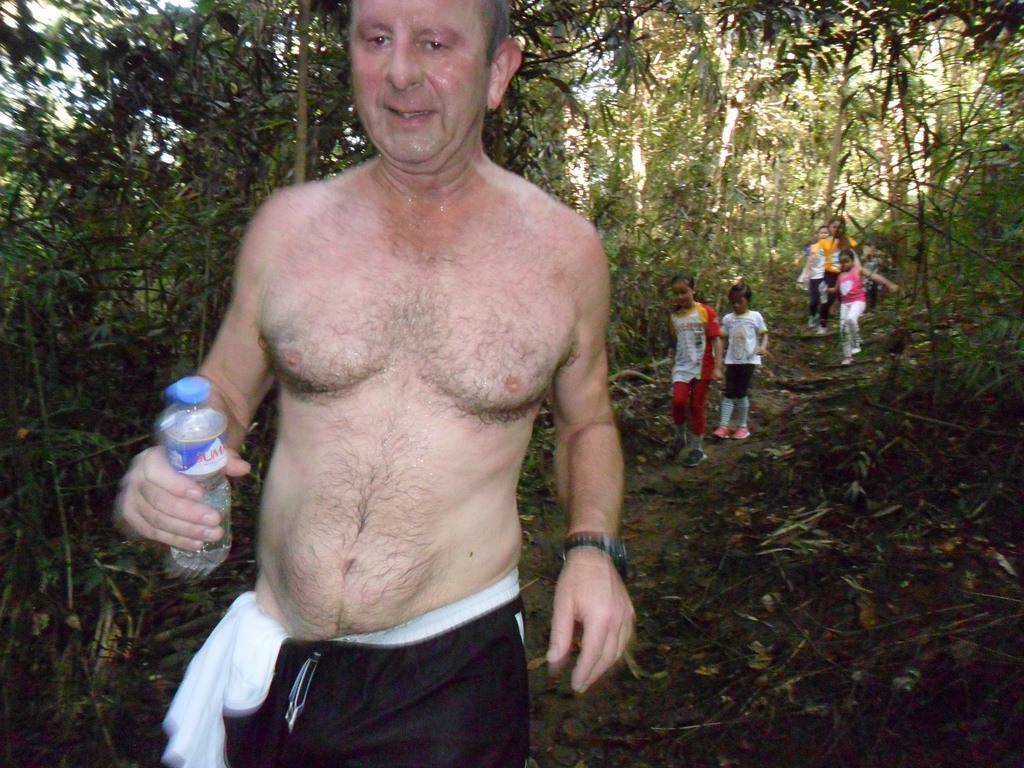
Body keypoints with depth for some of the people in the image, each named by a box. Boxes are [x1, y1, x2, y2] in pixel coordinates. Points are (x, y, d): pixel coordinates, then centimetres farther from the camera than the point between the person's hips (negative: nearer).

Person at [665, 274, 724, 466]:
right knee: (678, 400, -16)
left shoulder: (706, 312, -6)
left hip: (702, 367, -3)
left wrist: (717, 367, -12)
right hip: (682, 366, 3)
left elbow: (716, 340, -7)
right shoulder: (674, 316, 6)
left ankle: (697, 448, 16)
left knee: (697, 406, 3)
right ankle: (680, 437, 9)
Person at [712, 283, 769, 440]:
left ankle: (742, 426, 14)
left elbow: (764, 334, 2)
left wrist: (763, 346, -17)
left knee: (741, 393, 1)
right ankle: (723, 426, -5)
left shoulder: (755, 316, 0)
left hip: (749, 360, -2)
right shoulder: (727, 318, 5)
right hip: (732, 360, 2)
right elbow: (724, 339, 8)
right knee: (729, 393, -1)